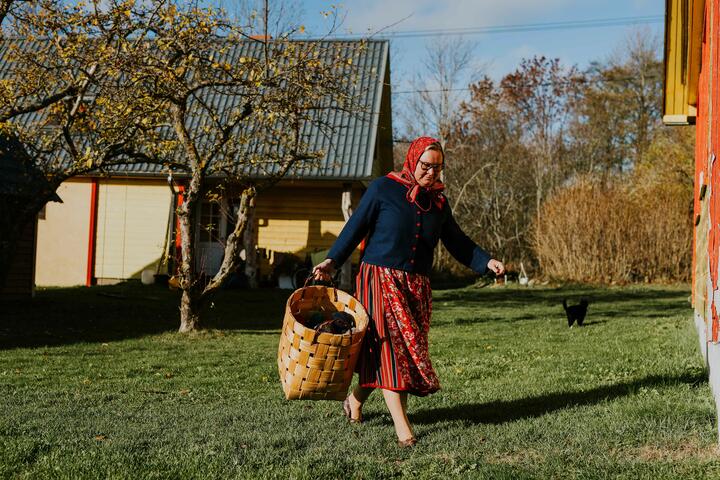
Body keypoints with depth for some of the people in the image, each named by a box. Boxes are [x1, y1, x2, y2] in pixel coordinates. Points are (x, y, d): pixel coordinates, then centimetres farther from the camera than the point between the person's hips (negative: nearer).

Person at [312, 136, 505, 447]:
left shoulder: (438, 201, 12)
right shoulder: (383, 188, -3)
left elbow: (456, 242, 17)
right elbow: (356, 227, -2)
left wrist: (486, 262, 5)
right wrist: (332, 260, -9)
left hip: (417, 286, 5)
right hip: (381, 278, -5)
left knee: (410, 349, 3)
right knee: (390, 346, -10)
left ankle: (356, 399, 25)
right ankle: (401, 426, -10)